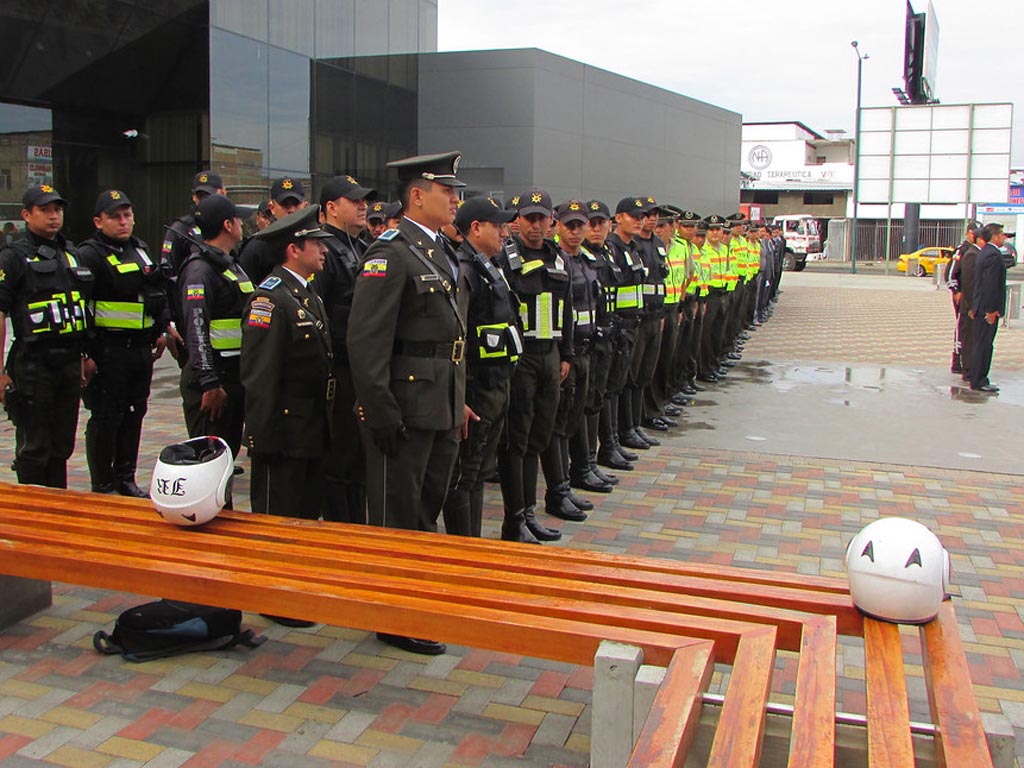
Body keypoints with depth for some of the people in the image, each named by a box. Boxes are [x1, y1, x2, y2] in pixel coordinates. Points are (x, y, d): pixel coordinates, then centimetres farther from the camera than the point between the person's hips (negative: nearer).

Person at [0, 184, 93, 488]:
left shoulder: (72, 255, 16)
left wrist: (87, 356, 19)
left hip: (70, 363, 6)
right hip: (32, 367, -6)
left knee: (62, 446, 14)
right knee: (33, 450, 1)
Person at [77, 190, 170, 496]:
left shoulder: (141, 249, 15)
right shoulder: (89, 255, -10)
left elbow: (160, 293, 25)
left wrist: (161, 330, 19)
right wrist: (85, 353, -20)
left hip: (141, 349, 8)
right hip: (108, 352, -7)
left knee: (134, 414, 14)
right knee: (106, 418, 0)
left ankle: (125, 479, 26)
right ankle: (102, 487, 11)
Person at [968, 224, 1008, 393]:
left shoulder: (984, 252, 14)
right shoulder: (993, 255, -18)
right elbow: (990, 284, -22)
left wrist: (974, 306, 19)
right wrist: (991, 310, -21)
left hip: (982, 307, 10)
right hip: (988, 309, -10)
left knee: (982, 345, 14)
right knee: (983, 345, -4)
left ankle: (978, 379, 21)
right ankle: (978, 382, 0)